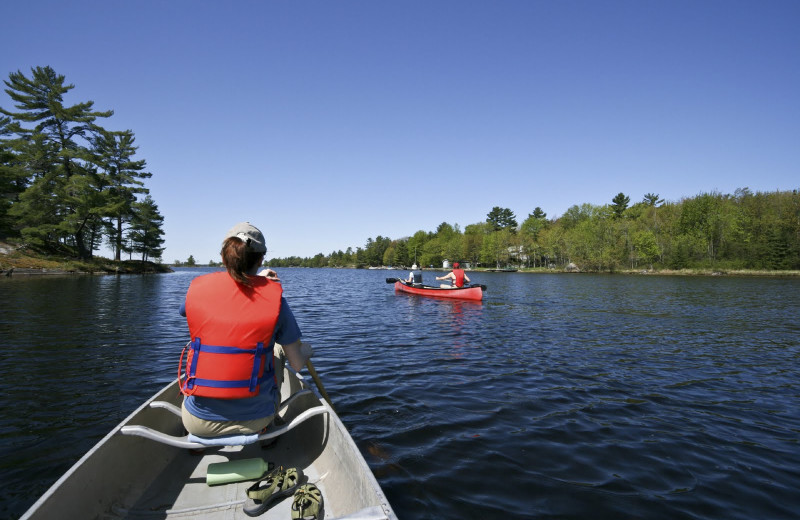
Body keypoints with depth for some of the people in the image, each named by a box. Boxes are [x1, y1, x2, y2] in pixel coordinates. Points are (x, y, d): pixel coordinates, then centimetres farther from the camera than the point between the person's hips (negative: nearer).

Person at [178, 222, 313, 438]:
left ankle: (197, 443, 44)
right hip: (255, 420, -1)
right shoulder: (274, 296, -12)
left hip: (199, 421, 2)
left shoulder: (197, 287, -7)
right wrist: (306, 350, 18)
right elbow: (297, 364, -5)